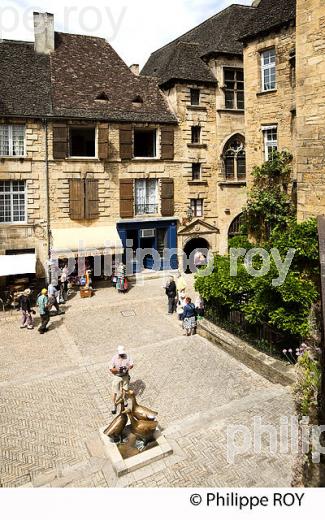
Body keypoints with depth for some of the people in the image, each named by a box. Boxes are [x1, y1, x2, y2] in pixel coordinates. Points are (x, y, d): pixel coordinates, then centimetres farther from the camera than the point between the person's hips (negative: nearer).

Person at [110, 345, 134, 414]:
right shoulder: (114, 358, -20)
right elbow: (111, 369, -18)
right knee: (115, 392, 2)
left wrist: (129, 367, -33)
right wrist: (117, 369, -36)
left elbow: (131, 364, -10)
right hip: (117, 377, -3)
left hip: (125, 376, 3)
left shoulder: (127, 357, -14)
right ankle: (114, 405, 19)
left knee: (124, 388, 23)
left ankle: (123, 399, 49)